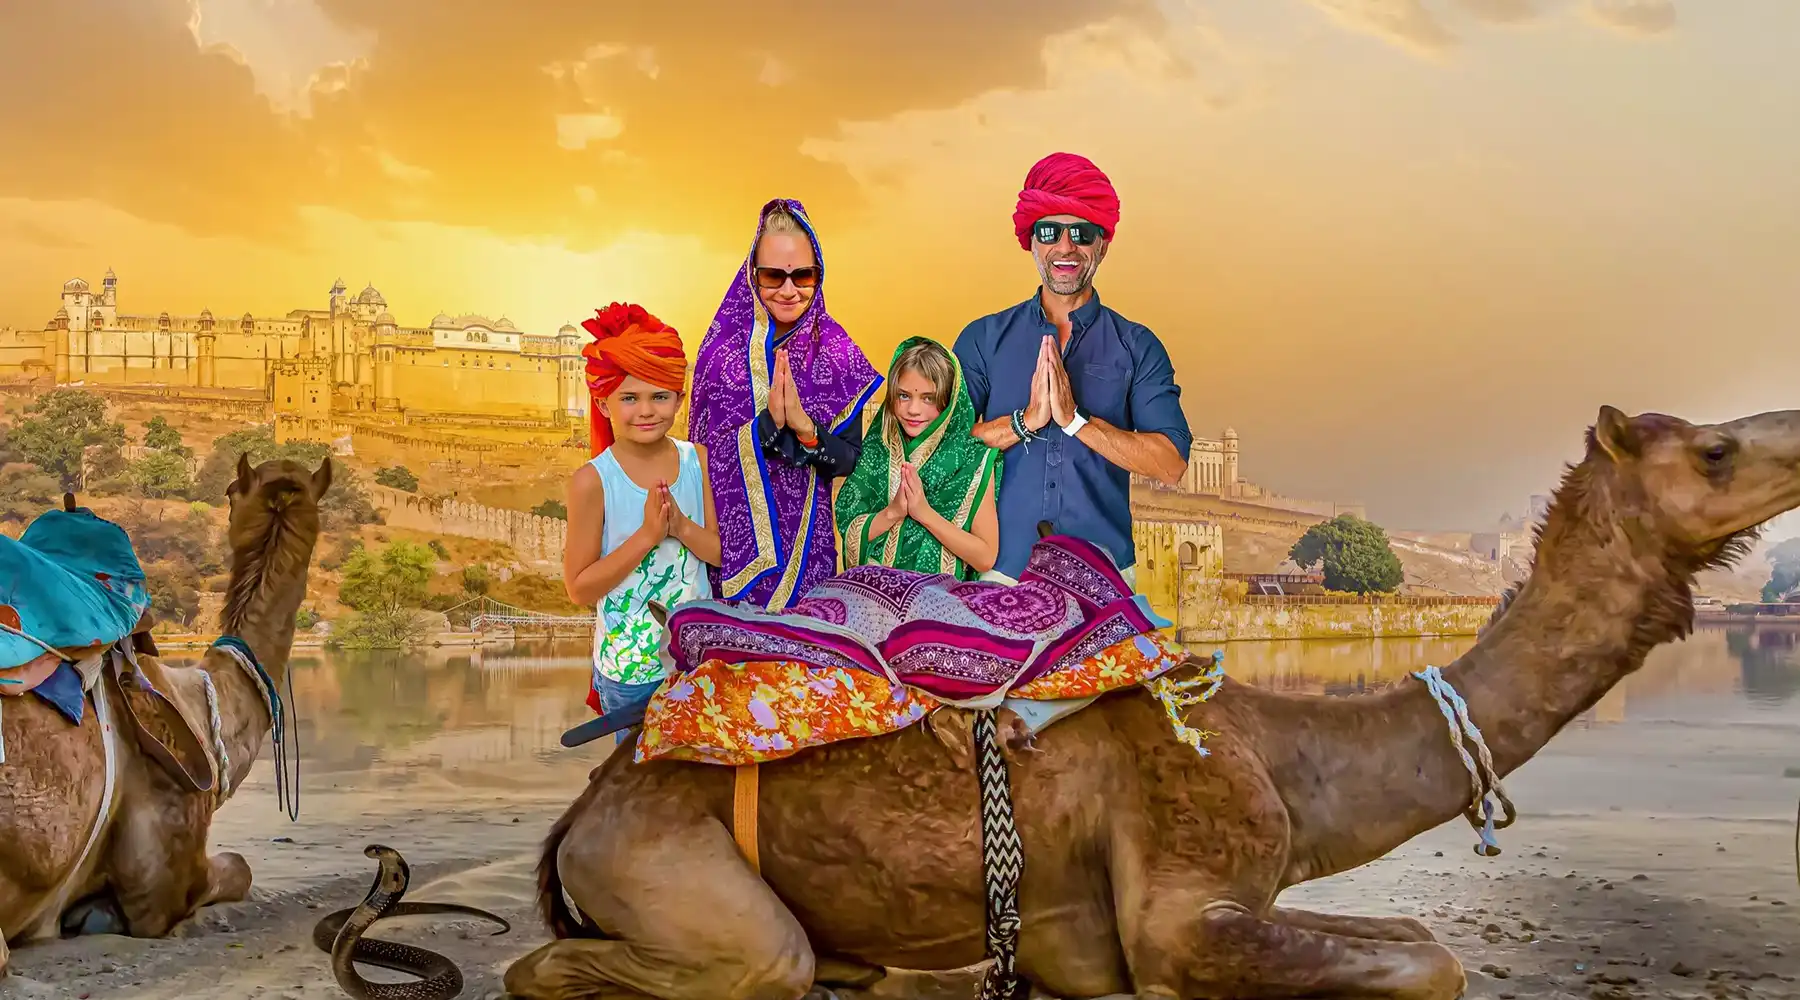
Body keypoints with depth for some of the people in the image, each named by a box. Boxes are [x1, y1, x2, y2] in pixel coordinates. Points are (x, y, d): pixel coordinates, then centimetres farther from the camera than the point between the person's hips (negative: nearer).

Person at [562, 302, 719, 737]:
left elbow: (725, 553, 1)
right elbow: (579, 588, -14)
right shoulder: (593, 481, -16)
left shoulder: (698, 461, -4)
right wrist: (647, 535, -23)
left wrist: (682, 527, -19)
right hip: (629, 668, -3)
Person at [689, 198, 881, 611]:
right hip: (733, 536, -1)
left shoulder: (836, 351, -5)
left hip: (807, 539, 1)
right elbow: (704, 451, -12)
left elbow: (848, 460, -4)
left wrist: (805, 427, -22)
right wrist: (768, 422, -26)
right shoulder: (725, 345, -7)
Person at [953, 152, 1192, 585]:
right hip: (1001, 569, 0)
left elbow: (1171, 463, -6)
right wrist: (1027, 420, -15)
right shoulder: (983, 338, 7)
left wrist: (1074, 418, -14)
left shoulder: (1136, 346, 5)